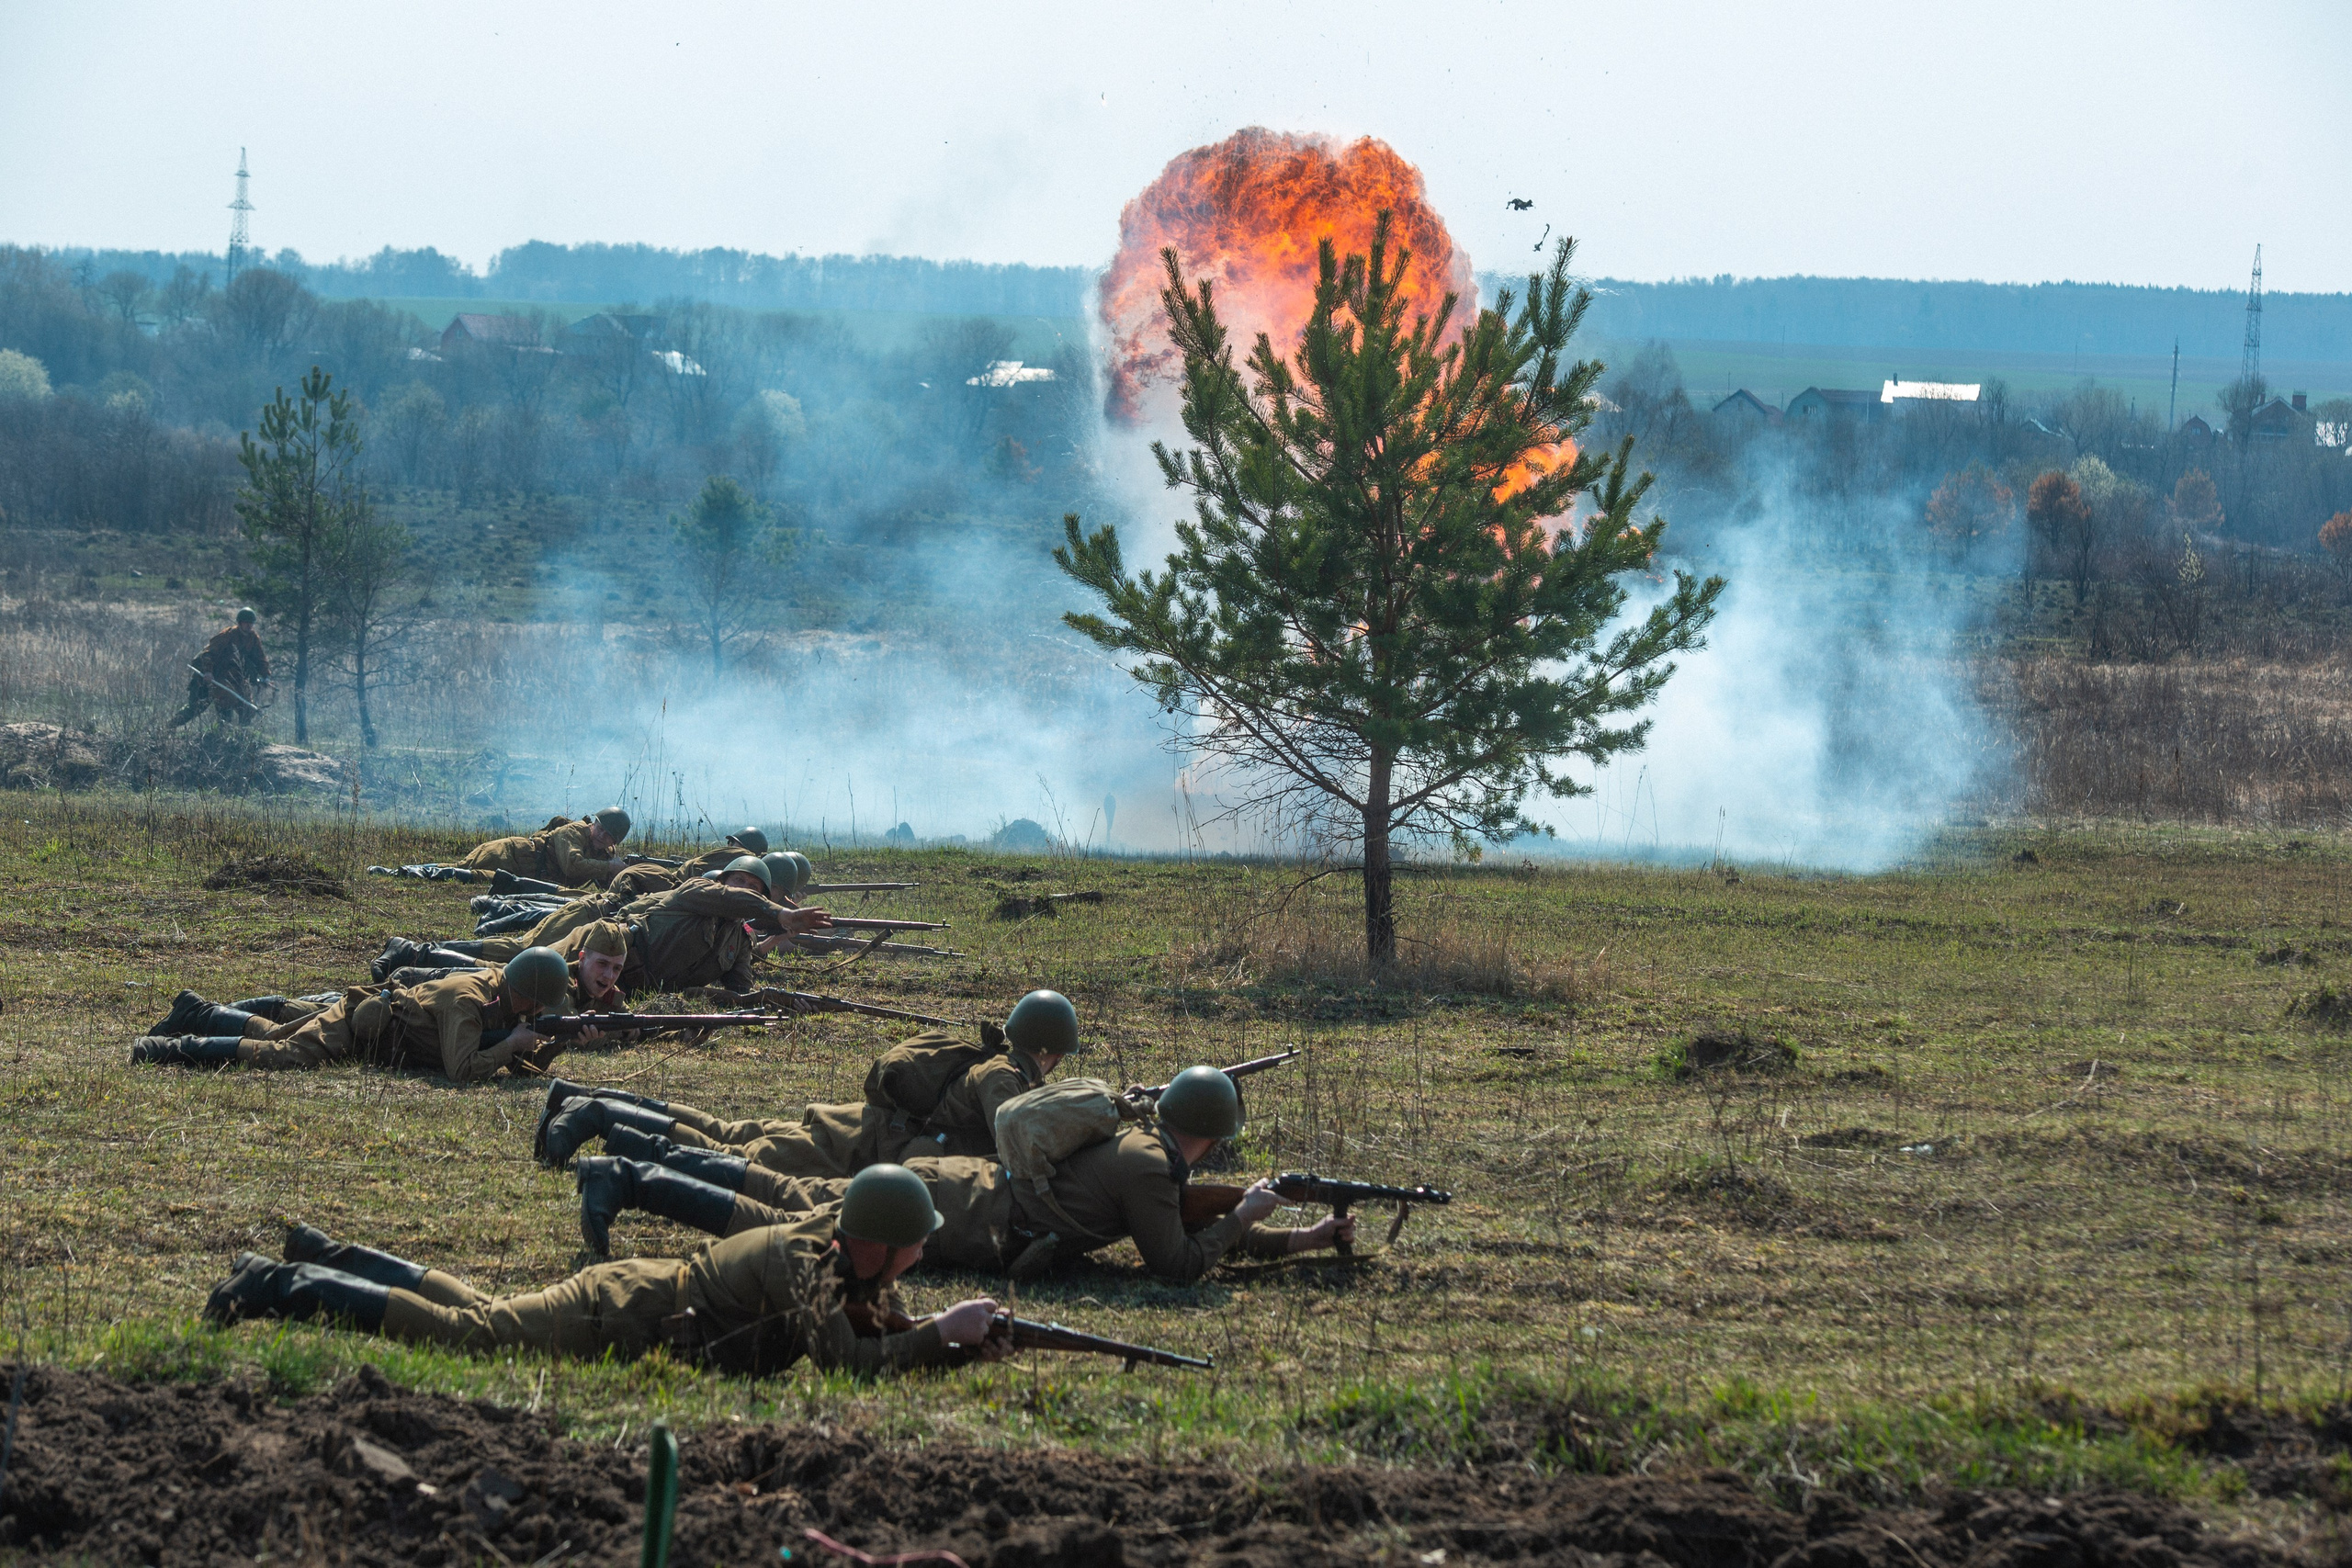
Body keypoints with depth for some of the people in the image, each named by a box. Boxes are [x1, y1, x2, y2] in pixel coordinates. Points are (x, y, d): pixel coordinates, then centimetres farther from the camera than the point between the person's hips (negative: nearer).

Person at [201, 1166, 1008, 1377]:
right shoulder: (804, 1262, -28)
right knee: (465, 1331, -2)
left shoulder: (845, 1237, -1)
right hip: (625, 1319, -8)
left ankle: (327, 1258, 33)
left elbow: (888, 1331, 9)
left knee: (476, 1312, 22)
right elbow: (848, 1360, -40)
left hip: (653, 1287, 8)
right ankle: (276, 1286, 4)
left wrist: (962, 1345, -10)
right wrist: (945, 1334, -33)